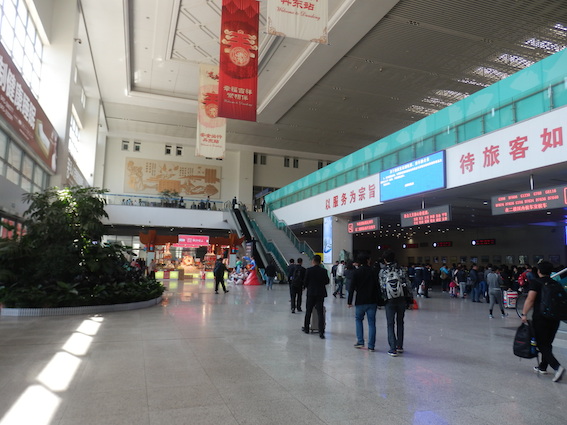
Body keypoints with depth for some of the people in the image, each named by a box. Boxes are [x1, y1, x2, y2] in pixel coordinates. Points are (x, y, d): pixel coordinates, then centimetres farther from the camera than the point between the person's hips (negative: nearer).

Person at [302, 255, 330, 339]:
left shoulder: (309, 270, -10)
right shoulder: (324, 271, -4)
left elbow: (305, 282, -5)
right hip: (320, 293, 1)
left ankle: (306, 328, 28)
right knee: (320, 313, 2)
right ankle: (321, 332, -4)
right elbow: (327, 281, 4)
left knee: (308, 311, 15)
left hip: (311, 293, -1)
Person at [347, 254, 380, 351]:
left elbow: (352, 287, -6)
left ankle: (360, 342, 10)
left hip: (360, 302, -1)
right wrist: (378, 300, 8)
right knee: (371, 323, 5)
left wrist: (349, 301, -2)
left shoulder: (356, 272, -3)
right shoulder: (373, 272, 2)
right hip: (372, 301, 1)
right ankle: (371, 346, 4)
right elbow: (377, 287, 2)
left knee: (358, 319, 17)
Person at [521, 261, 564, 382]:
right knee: (547, 344, 18)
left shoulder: (535, 282, -8)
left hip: (540, 318, -6)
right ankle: (543, 367, 27)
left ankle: (557, 367, -17)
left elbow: (530, 299, -17)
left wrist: (524, 314, -14)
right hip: (555, 318, 6)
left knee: (542, 345, 1)